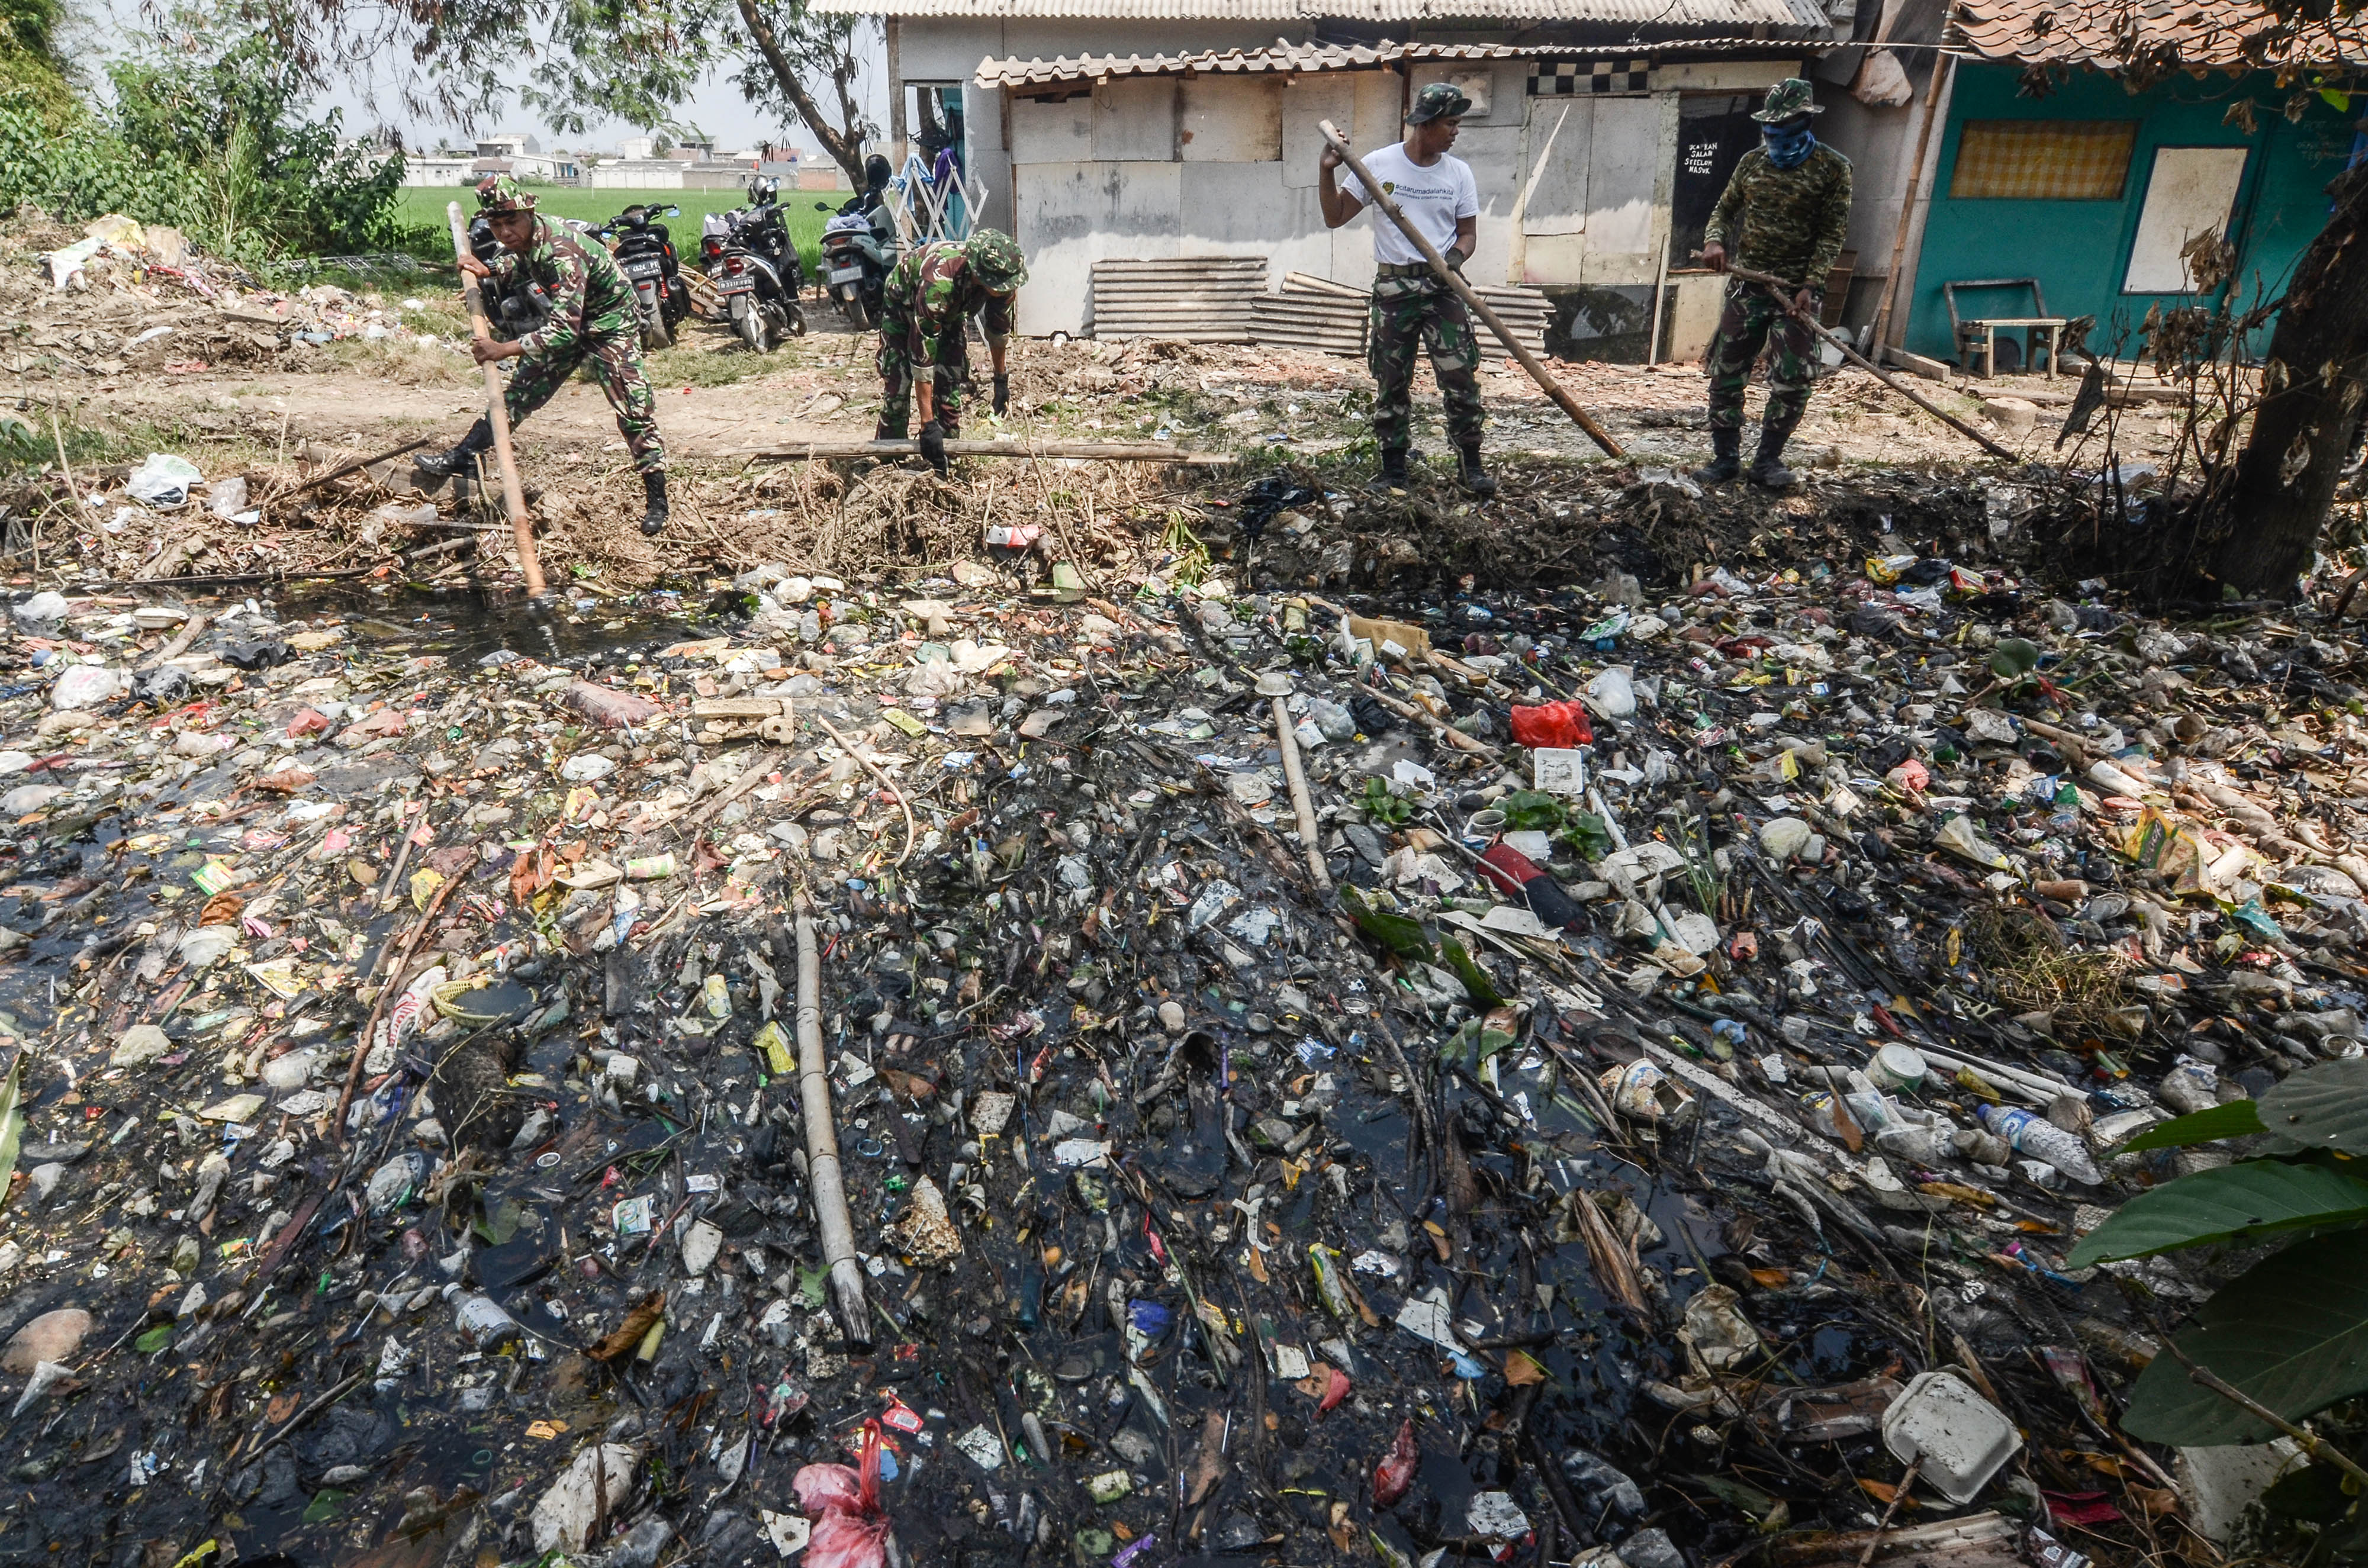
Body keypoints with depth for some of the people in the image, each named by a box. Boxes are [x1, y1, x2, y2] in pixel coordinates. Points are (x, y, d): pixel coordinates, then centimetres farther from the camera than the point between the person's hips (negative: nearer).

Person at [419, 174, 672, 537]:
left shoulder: (562, 252, -34)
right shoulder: (524, 239, -10)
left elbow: (566, 328, -42)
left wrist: (504, 350, -41)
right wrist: (486, 270, -2)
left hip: (610, 323, -8)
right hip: (566, 318, 8)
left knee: (634, 410, -12)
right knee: (521, 389, 10)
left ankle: (656, 500, -4)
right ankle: (463, 455, 16)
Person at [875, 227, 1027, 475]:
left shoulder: (1003, 279, -29)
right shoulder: (938, 283, -46)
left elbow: (998, 328, -6)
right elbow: (922, 356, -44)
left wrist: (1001, 378, 4)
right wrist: (927, 424, -44)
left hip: (951, 312, 5)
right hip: (903, 304, -5)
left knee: (951, 387, -4)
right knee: (897, 385, -11)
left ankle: (947, 465, 2)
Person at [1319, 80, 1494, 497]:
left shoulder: (1458, 172, 6)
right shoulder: (1377, 165, 0)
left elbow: (1467, 233, 11)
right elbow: (1334, 217, 2)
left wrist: (1455, 258, -11)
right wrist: (1327, 171, -11)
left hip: (1443, 287, 1)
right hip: (1393, 287, -1)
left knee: (1461, 376, -6)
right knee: (1392, 382, 4)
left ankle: (1471, 463, 3)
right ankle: (1393, 466, 14)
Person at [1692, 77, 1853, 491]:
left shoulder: (1832, 167, -2)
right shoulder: (1752, 162, 10)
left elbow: (1832, 233, -6)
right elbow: (1725, 209, 17)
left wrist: (1810, 286, -16)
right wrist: (1714, 241, -6)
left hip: (1797, 290, -3)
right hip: (1748, 286, 3)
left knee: (1791, 381, -5)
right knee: (1725, 374, 2)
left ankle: (1768, 460, 7)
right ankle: (1725, 456, 12)